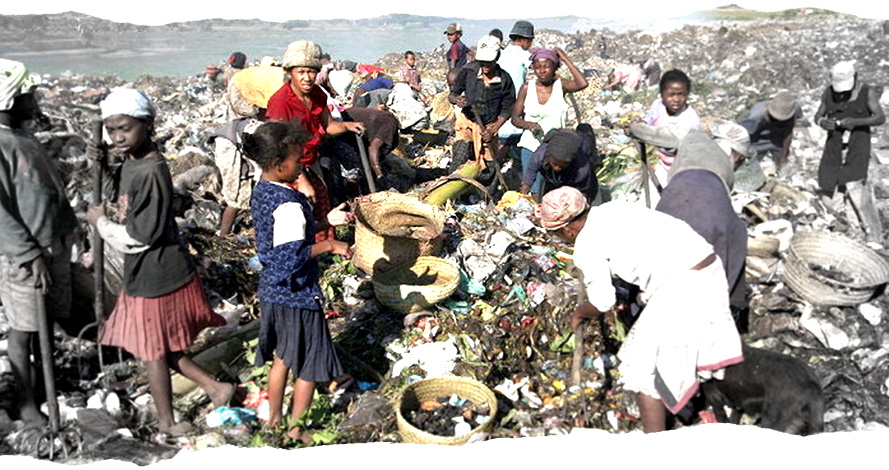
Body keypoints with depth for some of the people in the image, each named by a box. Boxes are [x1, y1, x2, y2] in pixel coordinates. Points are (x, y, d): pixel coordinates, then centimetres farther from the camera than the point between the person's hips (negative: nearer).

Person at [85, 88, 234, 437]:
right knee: (160, 349, 19)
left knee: (153, 352, 8)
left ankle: (165, 422, 27)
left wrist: (101, 222, -8)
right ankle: (215, 388, 28)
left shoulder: (152, 172, -23)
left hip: (156, 278, -9)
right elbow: (124, 195, 25)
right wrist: (103, 165, 7)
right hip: (145, 274, 9)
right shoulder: (132, 163, 5)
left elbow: (142, 235, -24)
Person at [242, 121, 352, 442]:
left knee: (282, 358, 24)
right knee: (310, 366, 10)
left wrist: (324, 220, 11)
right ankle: (296, 430, 25)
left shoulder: (261, 191, 3)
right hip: (296, 295, -9)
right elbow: (291, 256, -34)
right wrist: (329, 245, -23)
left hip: (272, 291, 9)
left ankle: (275, 419, 40)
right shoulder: (289, 205, -27)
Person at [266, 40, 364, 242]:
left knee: (323, 216, 16)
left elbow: (328, 125, 10)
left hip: (311, 164, 8)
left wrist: (346, 126, -12)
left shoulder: (317, 94, -1)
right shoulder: (280, 102, -23)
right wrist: (301, 181, -27)